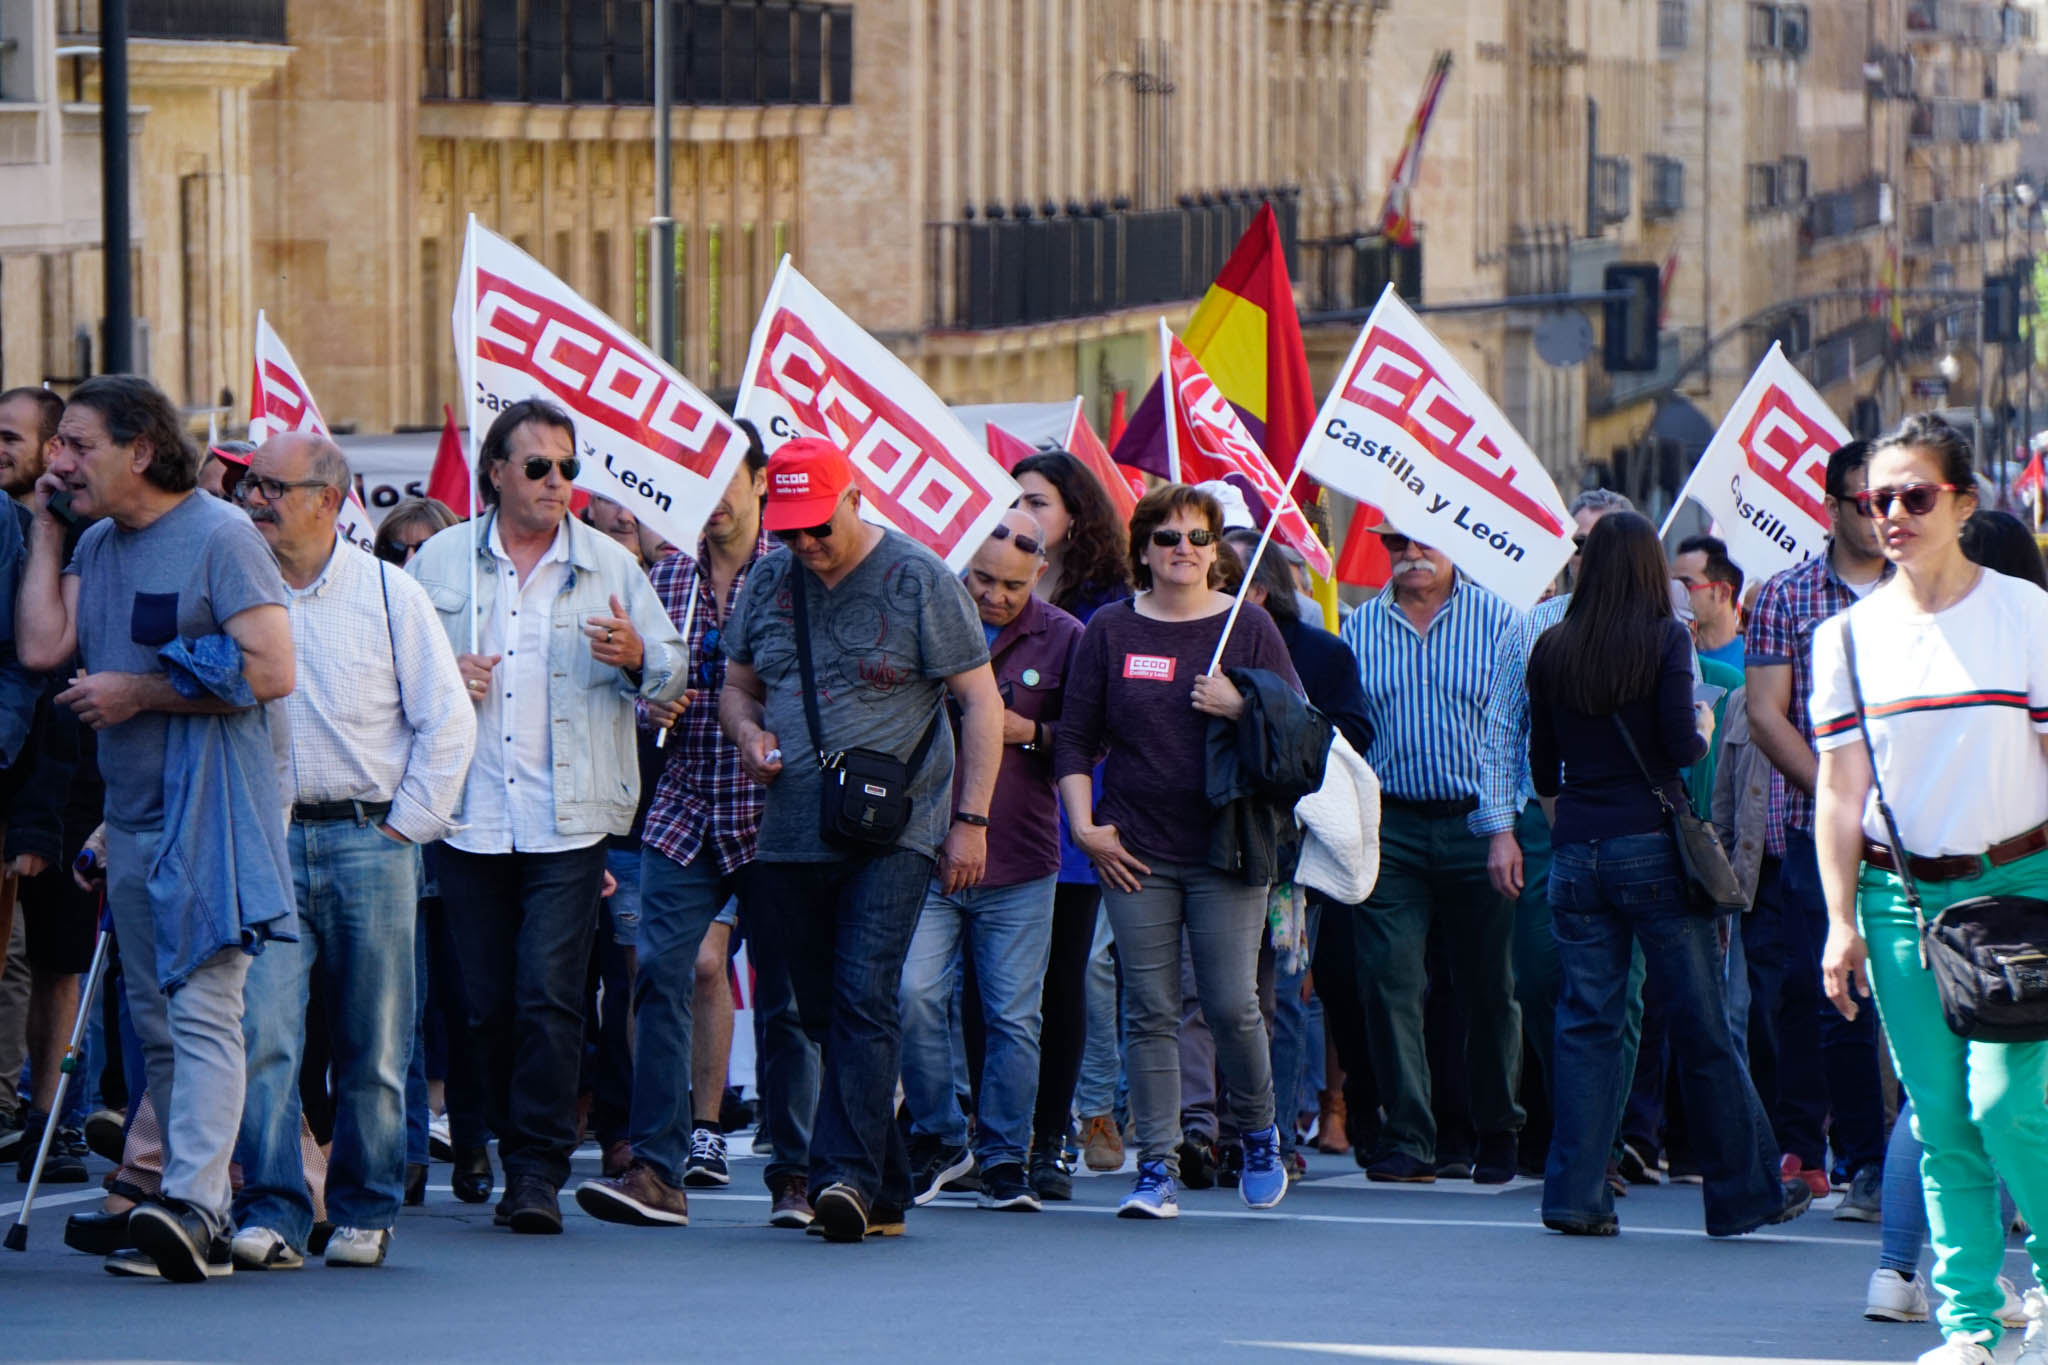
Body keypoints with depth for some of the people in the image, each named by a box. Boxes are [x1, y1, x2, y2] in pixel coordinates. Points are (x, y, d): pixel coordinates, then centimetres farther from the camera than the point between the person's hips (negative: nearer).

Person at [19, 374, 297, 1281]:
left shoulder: (219, 536, -8)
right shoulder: (96, 546, 13)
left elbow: (271, 670, -16)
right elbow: (41, 647, 1)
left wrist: (139, 693, -13)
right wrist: (45, 529, 4)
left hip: (214, 811, -8)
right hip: (131, 815, 8)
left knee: (203, 1012, -16)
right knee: (157, 1026, 8)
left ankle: (192, 1203, -26)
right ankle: (203, 1224, 12)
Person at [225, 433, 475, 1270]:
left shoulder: (388, 594, 2)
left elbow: (448, 720, 4)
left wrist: (406, 825, -1)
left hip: (368, 840, 0)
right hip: (262, 841, 1)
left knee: (372, 1045, 4)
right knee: (261, 1033, -11)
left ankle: (364, 1211, 15)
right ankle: (270, 1215, -13)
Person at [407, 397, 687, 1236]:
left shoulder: (610, 566, 7)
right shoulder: (440, 562, 8)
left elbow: (672, 671, 8)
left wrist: (637, 657, -14)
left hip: (570, 821, -2)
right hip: (471, 818, 2)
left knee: (550, 996, -12)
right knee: (488, 1003, 5)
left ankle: (539, 1171, -9)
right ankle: (517, 1152, 19)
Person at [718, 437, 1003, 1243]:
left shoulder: (918, 580, -3)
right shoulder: (768, 582, 11)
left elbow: (981, 702, -2)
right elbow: (737, 685, 23)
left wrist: (970, 819, -7)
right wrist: (748, 732, -1)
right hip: (790, 835, 5)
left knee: (865, 999, -18)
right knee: (825, 1014, 6)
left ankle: (849, 1174, -24)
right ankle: (885, 1195, 12)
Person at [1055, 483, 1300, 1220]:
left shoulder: (1249, 627, 5)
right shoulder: (1111, 630, 7)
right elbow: (1074, 737, 9)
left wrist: (1241, 709, -13)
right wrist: (1084, 825, 0)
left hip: (1227, 850, -1)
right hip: (1135, 853, 1)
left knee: (1231, 1004, -6)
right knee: (1149, 1012, -1)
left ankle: (1259, 1135, 18)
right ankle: (1157, 1166, 2)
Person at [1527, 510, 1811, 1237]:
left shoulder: (1552, 650, 4)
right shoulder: (1665, 641, -7)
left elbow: (1542, 766, 10)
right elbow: (1681, 747, -12)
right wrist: (1704, 728, 10)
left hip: (1577, 852, 3)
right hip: (1653, 847, -3)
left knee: (1586, 1023, 6)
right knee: (1704, 1026, 4)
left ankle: (1576, 1193, 1)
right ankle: (1744, 1189, 11)